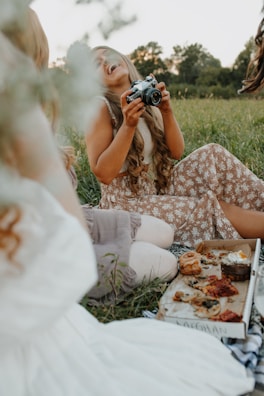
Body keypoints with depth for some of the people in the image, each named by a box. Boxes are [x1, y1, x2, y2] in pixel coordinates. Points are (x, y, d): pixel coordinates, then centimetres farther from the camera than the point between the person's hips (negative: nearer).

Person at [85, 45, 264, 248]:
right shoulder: (100, 107, -12)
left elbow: (176, 152, 0)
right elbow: (102, 173, -20)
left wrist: (167, 112, -14)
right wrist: (128, 125, -27)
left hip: (160, 189, 6)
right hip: (126, 203, -6)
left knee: (213, 156, -9)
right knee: (208, 206, -20)